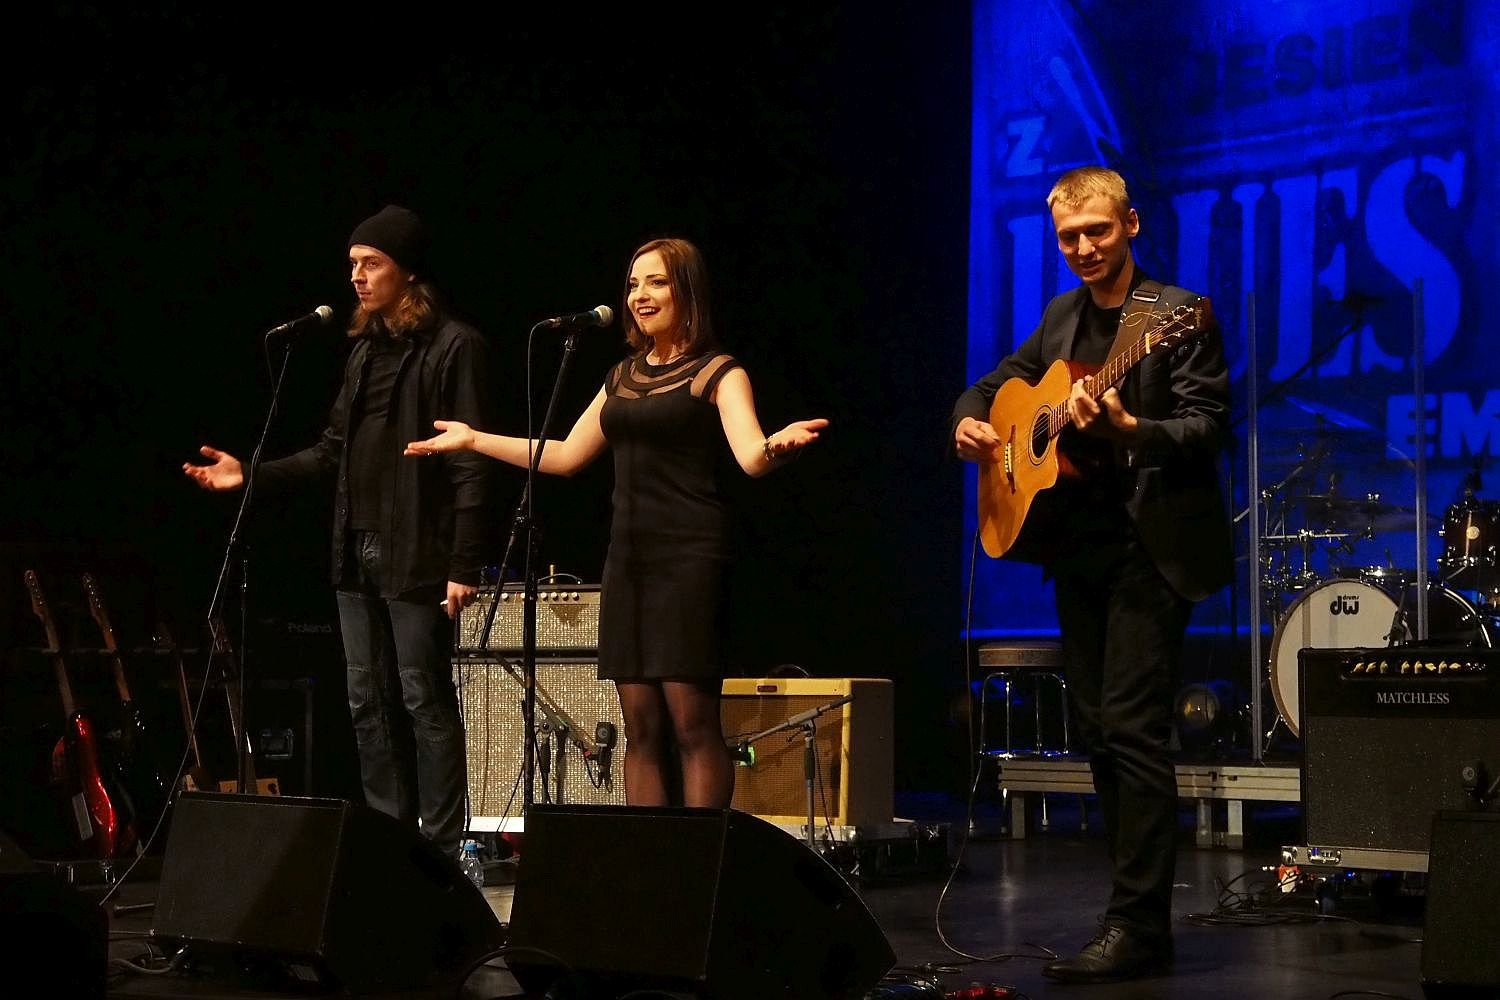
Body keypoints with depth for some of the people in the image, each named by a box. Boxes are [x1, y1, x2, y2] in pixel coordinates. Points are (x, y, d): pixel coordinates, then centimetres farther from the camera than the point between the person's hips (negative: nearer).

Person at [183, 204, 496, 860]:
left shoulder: (453, 346, -7)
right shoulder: (364, 350, 17)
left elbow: (472, 465, -12)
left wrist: (464, 566, -17)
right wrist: (253, 475, 8)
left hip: (416, 559, -8)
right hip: (358, 554, 8)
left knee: (425, 702, -4)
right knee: (369, 705, 10)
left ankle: (441, 850, 2)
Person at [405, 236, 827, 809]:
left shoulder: (718, 374, -1)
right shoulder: (623, 378, 18)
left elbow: (751, 457, -17)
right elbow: (564, 456, 25)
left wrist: (777, 445, -40)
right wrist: (474, 439, 25)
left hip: (690, 558, -6)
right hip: (629, 559, 6)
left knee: (691, 719, -11)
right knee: (639, 725, 4)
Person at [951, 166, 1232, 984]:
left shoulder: (1178, 316, -7)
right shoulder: (1062, 317, 14)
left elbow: (1208, 425, -15)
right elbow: (997, 383, 25)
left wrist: (1128, 430, -31)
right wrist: (969, 420, 3)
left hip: (1153, 544, -7)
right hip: (1080, 546, 7)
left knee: (1132, 730, -13)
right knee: (1098, 732, 9)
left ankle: (1139, 927, -10)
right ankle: (1134, 906, 18)